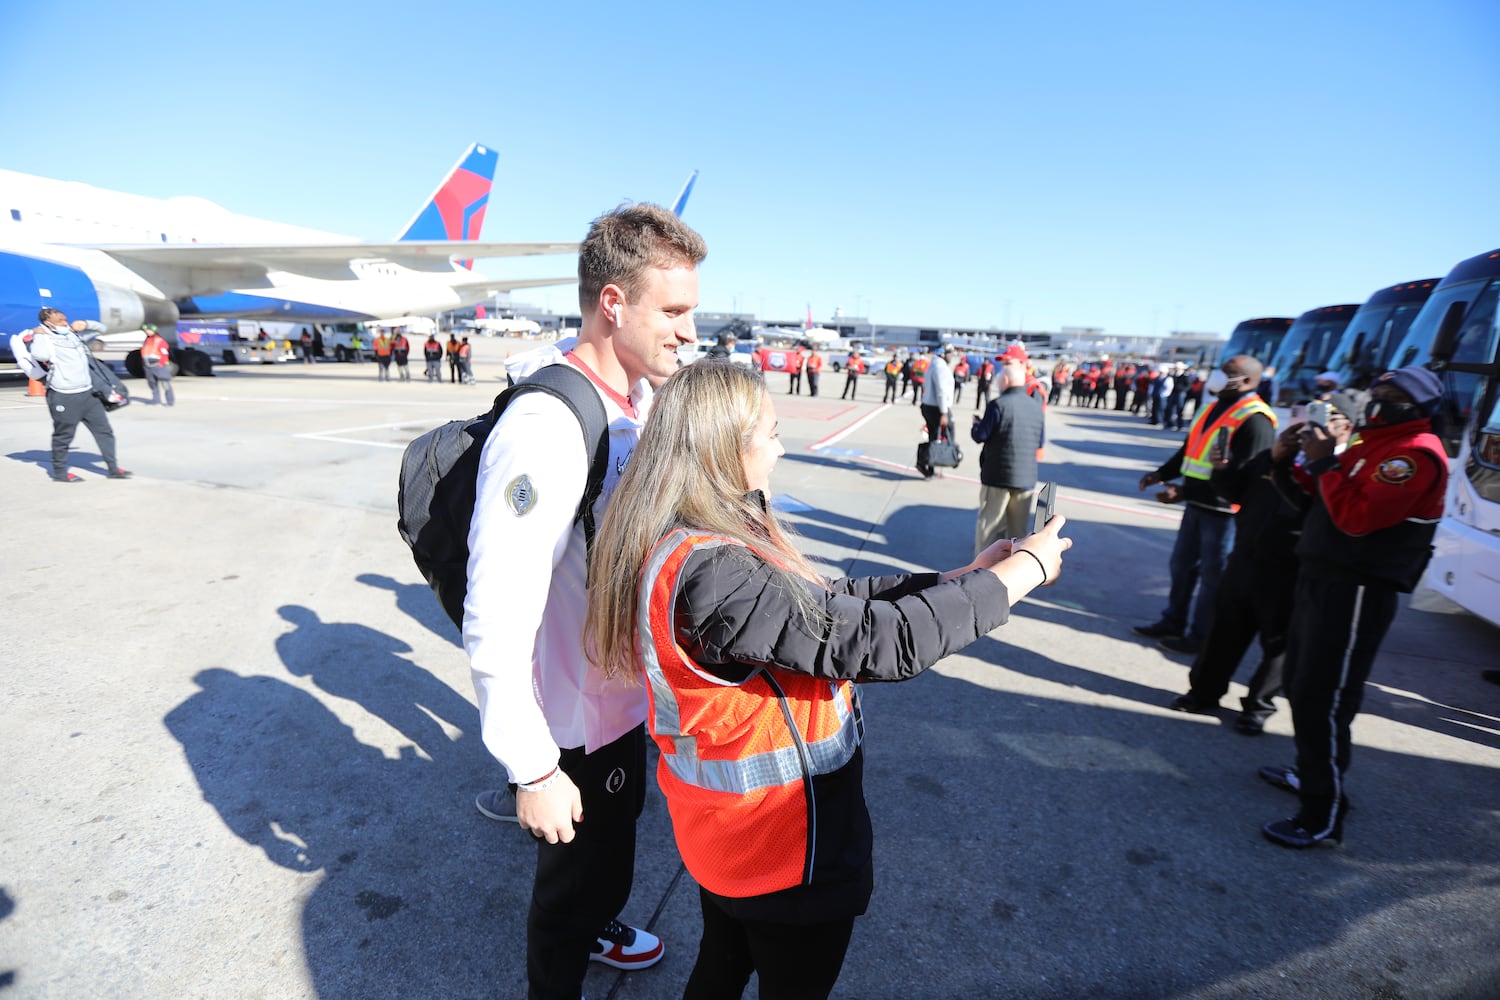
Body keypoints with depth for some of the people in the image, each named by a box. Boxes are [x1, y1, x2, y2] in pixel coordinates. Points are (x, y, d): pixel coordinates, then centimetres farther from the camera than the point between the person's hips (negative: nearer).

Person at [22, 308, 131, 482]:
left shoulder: (74, 335, 13)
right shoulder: (46, 339, -8)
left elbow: (100, 328, 24)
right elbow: (40, 354, -30)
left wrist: (85, 324, 5)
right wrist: (39, 335, -15)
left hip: (88, 393, 7)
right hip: (64, 397, -7)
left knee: (104, 430, 8)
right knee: (63, 436, 5)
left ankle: (113, 469, 14)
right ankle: (60, 473, 18)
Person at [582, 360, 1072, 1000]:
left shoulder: (682, 543, -3)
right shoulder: (713, 574, -34)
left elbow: (832, 601, -1)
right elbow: (886, 641, -33)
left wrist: (962, 576, -3)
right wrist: (1022, 570, -19)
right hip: (785, 856, -8)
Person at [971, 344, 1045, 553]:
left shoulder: (998, 404, -13)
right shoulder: (1036, 405, 6)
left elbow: (980, 436, -9)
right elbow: (1039, 443, 11)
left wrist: (976, 423, 10)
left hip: (998, 476, -5)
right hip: (1027, 477, 5)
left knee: (989, 524, 5)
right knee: (1018, 528, 12)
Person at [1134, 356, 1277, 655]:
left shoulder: (1255, 420, -18)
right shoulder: (1216, 407, 12)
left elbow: (1237, 475, -24)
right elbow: (1190, 451, 19)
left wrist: (1183, 491, -25)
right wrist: (1161, 474, 5)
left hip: (1222, 509, -9)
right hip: (1196, 504, 9)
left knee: (1211, 573, 3)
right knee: (1182, 564, 16)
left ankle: (1200, 636, 16)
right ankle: (1173, 622, 30)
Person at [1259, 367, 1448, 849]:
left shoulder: (1415, 453, -15)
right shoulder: (1378, 441, 16)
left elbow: (1356, 516, -25)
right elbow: (1331, 497, 17)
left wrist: (1325, 462, -16)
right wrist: (1311, 463, 2)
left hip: (1355, 592, -10)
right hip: (1322, 577, 10)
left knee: (1323, 700, -6)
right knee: (1302, 686, 21)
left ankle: (1323, 818, 4)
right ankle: (1312, 773, 38)